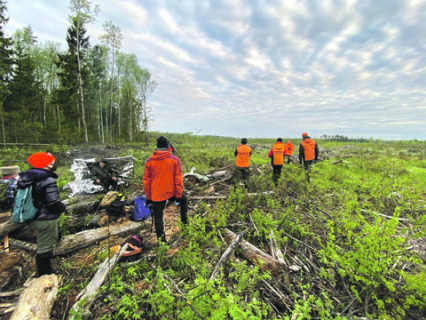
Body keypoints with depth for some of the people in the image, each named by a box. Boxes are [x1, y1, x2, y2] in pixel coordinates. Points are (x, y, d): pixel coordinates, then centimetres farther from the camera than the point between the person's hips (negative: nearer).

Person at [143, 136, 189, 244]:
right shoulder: (174, 159, -8)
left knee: (158, 217, 15)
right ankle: (185, 222, 28)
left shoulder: (149, 161, -2)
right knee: (184, 199, 28)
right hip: (172, 193, -1)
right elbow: (179, 179, -9)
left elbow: (146, 181, 3)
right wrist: (178, 195, -2)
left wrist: (148, 197, 12)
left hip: (156, 195, 1)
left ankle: (162, 241, 23)